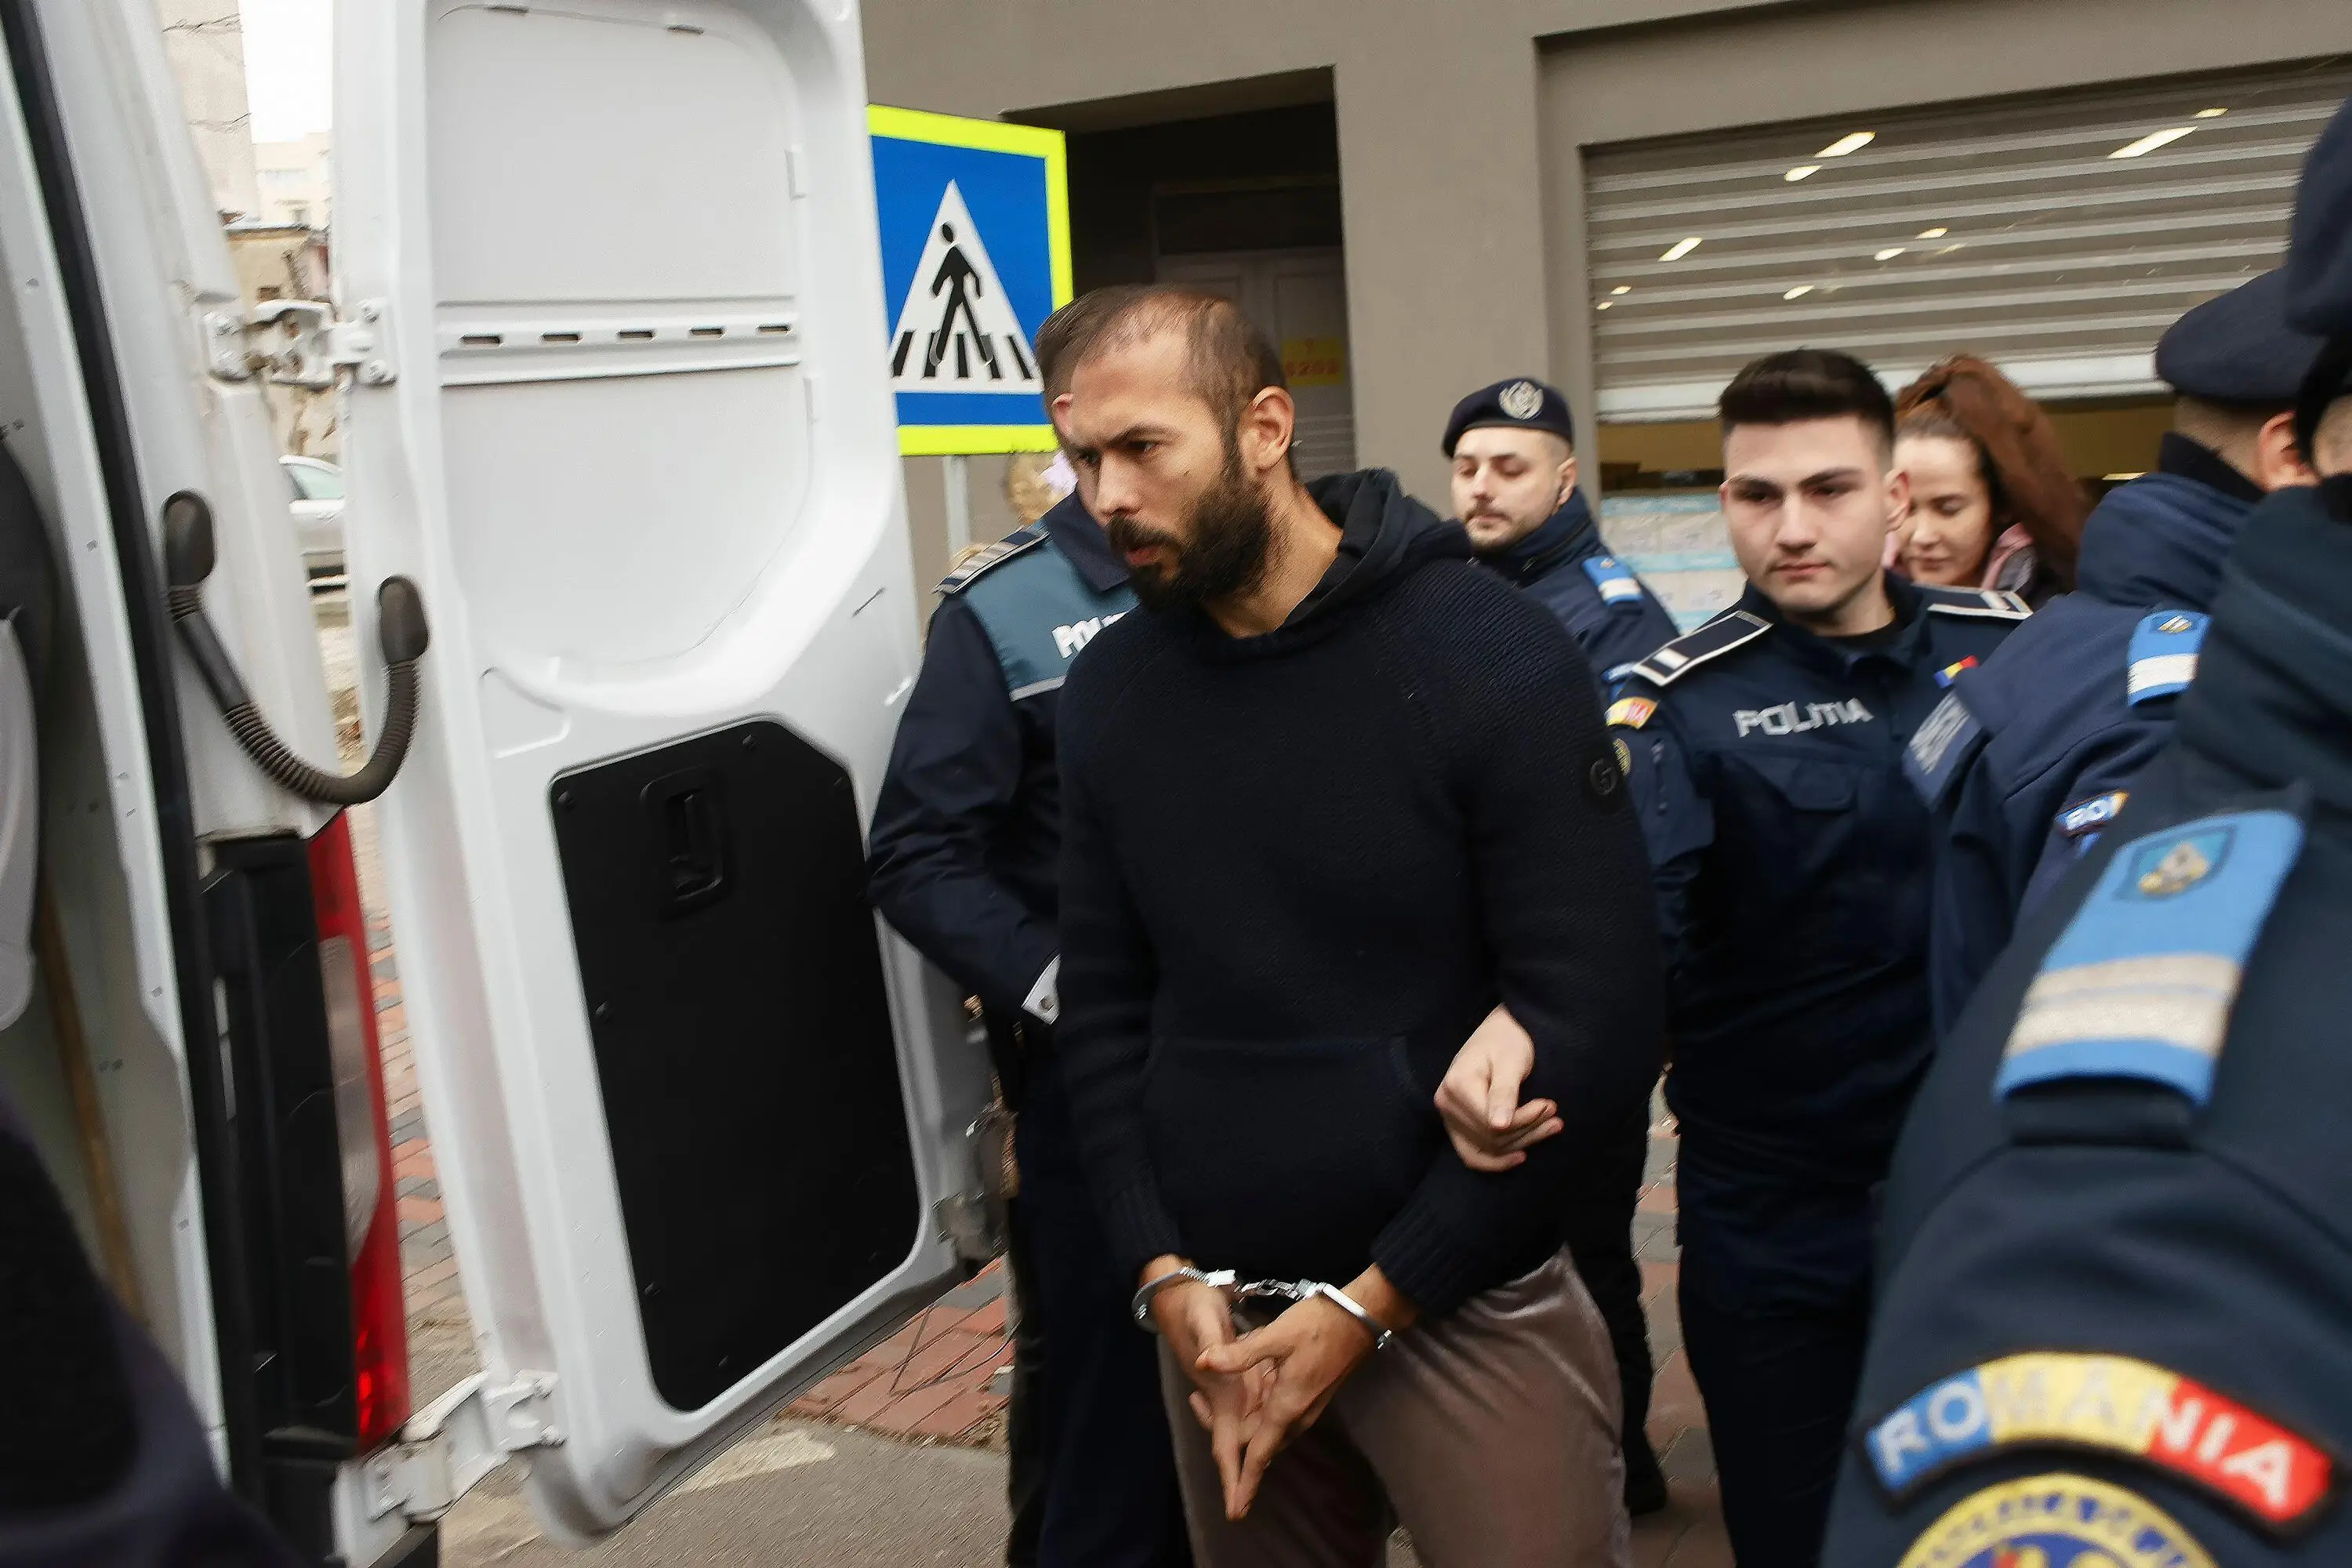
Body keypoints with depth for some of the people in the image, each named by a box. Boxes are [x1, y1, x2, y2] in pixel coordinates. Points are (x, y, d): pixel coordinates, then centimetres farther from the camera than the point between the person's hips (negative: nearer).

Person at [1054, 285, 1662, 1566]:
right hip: (1214, 1308, 4)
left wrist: (1375, 1302, -14)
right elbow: (1103, 1007, 7)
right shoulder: (1106, 693, 2)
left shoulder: (1491, 660, -12)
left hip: (1466, 1304, -3)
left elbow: (1601, 1021, -15)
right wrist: (1162, 1271, -4)